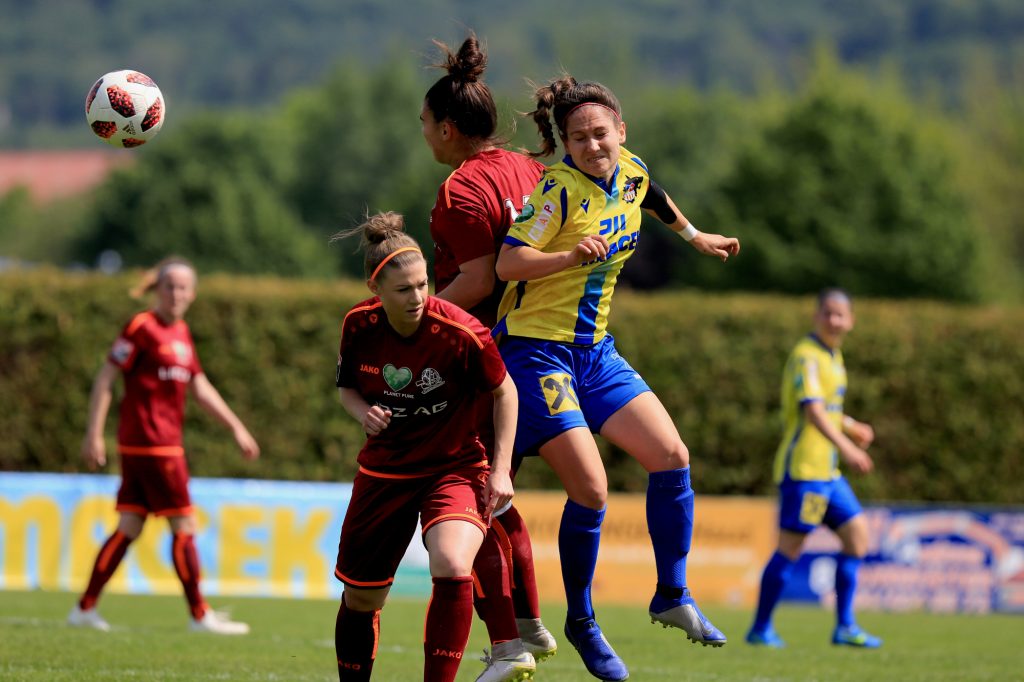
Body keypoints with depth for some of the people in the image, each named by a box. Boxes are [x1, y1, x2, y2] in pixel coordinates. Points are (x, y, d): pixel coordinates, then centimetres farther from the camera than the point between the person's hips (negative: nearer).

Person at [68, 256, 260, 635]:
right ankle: (200, 615, 3)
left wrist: (236, 427, 18)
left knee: (130, 528, 9)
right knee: (184, 526, -3)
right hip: (150, 443, -9)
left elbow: (200, 389, 21)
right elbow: (105, 378, -11)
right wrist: (93, 434, -16)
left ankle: (85, 608, 12)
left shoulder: (181, 333, 15)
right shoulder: (142, 328, -10)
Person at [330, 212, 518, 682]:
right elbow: (347, 387, 8)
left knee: (453, 568, -31)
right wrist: (364, 412, -15)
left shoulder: (461, 333, -22)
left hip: (455, 467, -4)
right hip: (384, 470, 4)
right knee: (360, 597, 10)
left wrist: (500, 468, -10)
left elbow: (505, 392, -6)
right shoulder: (359, 327, -11)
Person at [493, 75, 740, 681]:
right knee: (591, 488, -12)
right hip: (536, 350, -7)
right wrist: (573, 255, -37)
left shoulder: (632, 172, 2)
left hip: (595, 350, 7)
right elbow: (508, 263, -23)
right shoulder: (561, 190, -19)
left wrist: (695, 237, 42)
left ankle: (672, 596, 13)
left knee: (672, 456, -2)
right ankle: (581, 623, 7)